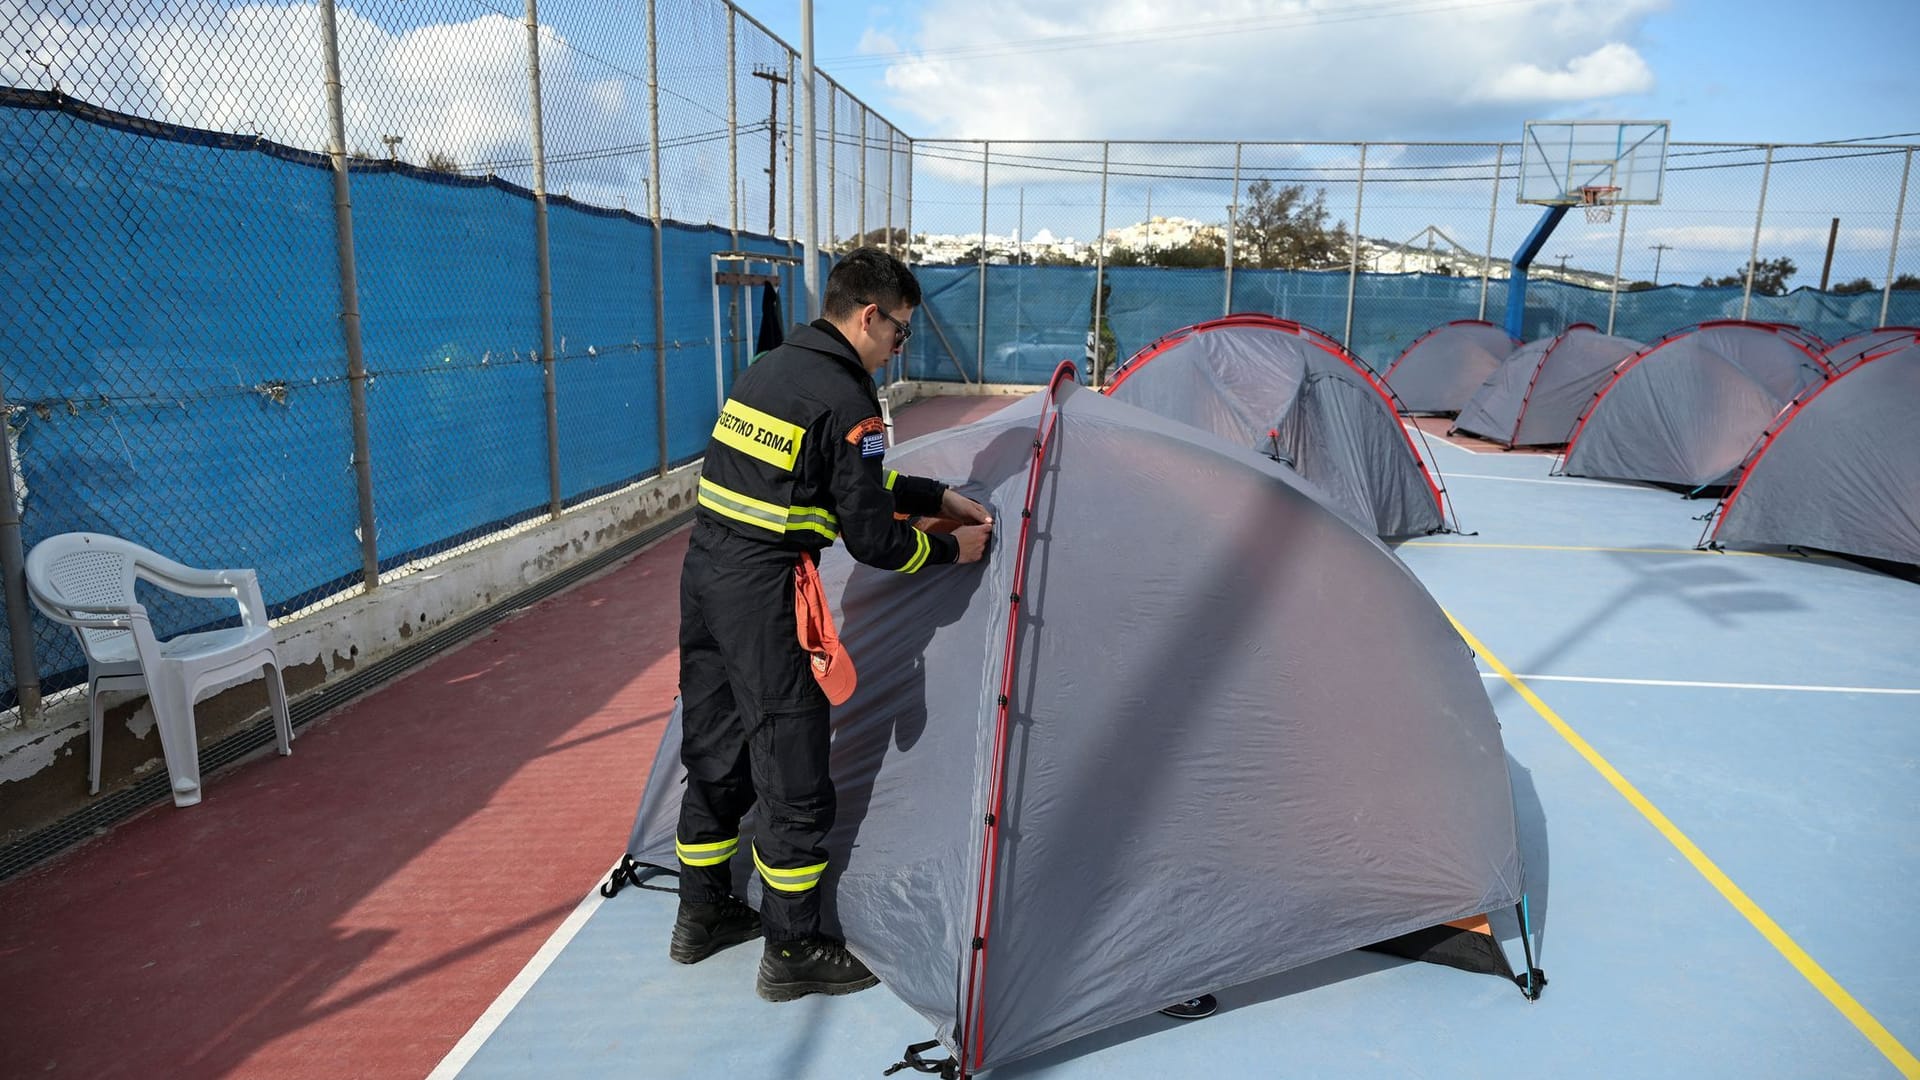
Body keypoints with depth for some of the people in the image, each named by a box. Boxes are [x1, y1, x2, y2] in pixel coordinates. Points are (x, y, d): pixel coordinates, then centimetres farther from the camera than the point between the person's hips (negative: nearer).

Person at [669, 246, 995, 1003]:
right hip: (762, 594, -9)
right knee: (794, 777, 4)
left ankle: (702, 917, 36)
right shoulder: (846, 398, -15)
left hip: (703, 570, 9)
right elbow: (870, 540, -13)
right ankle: (792, 954, 17)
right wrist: (951, 549, 3)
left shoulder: (769, 368, 14)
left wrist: (939, 498, 23)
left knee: (714, 751, 20)